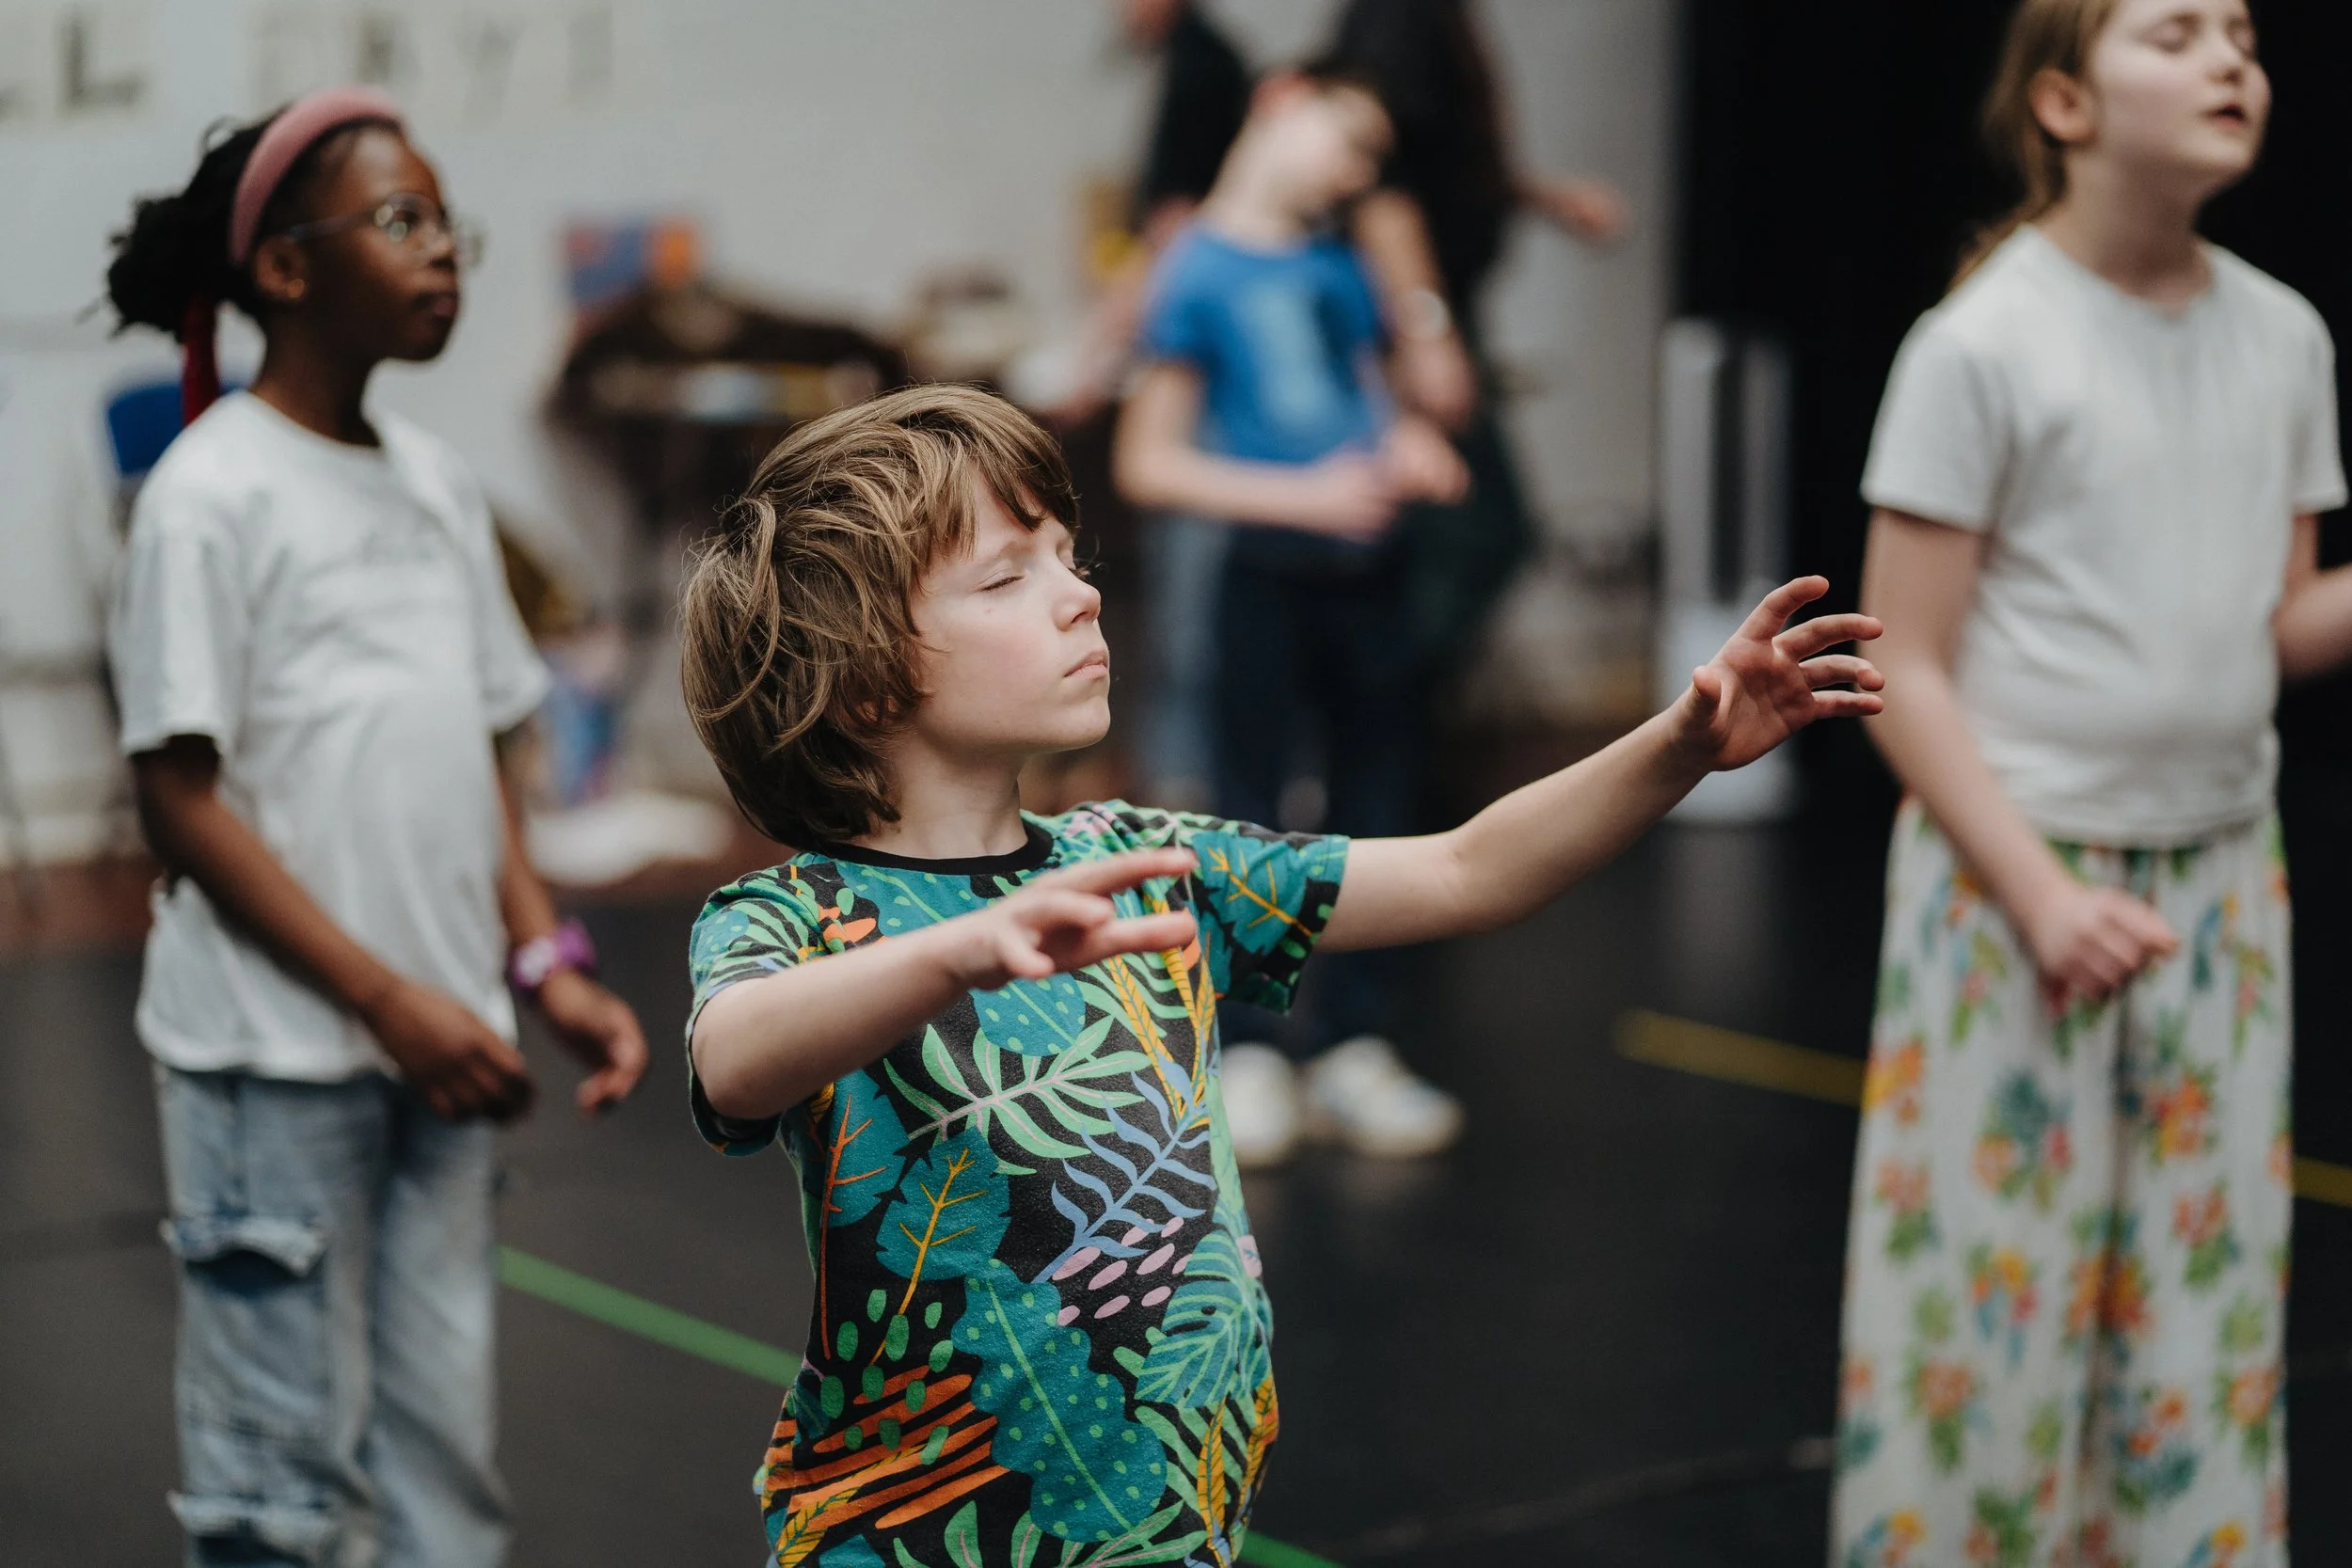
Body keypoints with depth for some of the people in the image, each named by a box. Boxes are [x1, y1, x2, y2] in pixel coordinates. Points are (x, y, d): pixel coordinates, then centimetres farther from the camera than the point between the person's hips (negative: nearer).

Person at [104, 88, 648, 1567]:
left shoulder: (437, 483, 10)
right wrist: (387, 1000, -17)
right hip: (274, 1061, -6)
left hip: (436, 1056, 7)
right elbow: (181, 800, -13)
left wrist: (548, 963, 3)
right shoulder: (212, 494, -10)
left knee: (445, 1442, 11)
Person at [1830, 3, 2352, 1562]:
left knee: (2204, 1299, 10)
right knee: (1997, 1296, 1)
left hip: (2222, 875, 5)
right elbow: (1905, 671, -10)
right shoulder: (1985, 343, -11)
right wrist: (2041, 892, -18)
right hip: (2015, 875, -5)